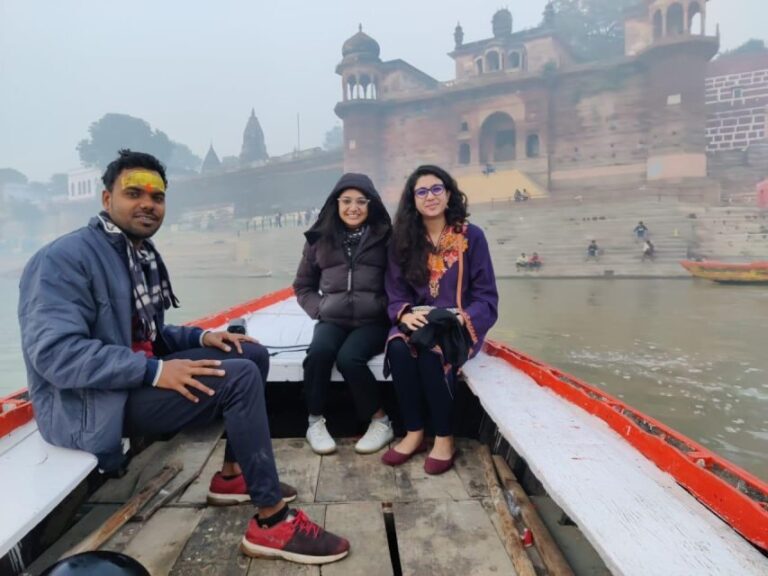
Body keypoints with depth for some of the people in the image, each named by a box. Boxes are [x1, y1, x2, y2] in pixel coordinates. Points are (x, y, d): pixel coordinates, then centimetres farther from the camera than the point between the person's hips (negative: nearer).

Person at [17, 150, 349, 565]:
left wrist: (201, 337, 0)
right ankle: (272, 521, -17)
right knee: (240, 377, -25)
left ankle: (232, 475, 11)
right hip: (91, 406, -9)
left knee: (253, 355, 3)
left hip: (136, 375, 9)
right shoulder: (65, 258, -16)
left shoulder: (141, 255, 11)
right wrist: (155, 371, -31)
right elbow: (54, 353, -27)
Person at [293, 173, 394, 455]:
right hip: (332, 320, 2)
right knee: (318, 352, -29)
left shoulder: (384, 236, 5)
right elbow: (302, 285, 17)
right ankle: (315, 421, -8)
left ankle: (381, 421, -8)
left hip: (372, 321, -2)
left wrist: (384, 308, -10)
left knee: (349, 357, -30)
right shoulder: (319, 238, 11)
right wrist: (319, 309, 1)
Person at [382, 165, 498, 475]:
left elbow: (486, 295, -4)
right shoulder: (403, 240, 5)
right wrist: (406, 314, -20)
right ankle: (414, 433, -12)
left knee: (432, 352, -32)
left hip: (459, 325, -2)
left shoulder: (471, 236, -3)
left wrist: (461, 318, -22)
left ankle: (445, 439, -13)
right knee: (398, 348, -29)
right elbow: (395, 292, 2)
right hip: (416, 322, 3)